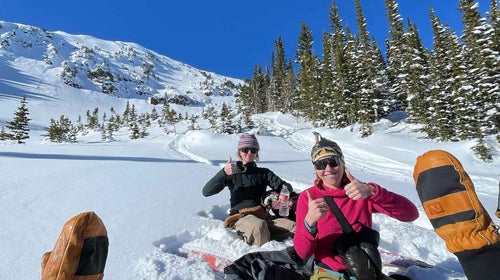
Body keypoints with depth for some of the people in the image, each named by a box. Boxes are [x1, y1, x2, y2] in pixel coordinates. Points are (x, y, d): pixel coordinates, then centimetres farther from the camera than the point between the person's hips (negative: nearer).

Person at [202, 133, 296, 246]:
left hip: (262, 216, 2)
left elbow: (284, 187, 6)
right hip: (240, 218, -2)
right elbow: (206, 192, 0)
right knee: (259, 225, -37)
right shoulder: (232, 174, 14)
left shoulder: (263, 173, 19)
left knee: (294, 227, -26)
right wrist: (224, 173, -16)